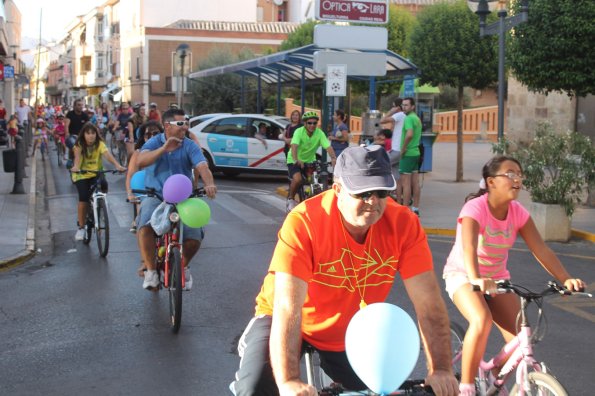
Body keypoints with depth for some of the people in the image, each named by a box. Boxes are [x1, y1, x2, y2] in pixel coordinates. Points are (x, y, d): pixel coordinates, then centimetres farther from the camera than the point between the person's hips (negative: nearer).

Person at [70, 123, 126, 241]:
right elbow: (77, 156, -29)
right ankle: (81, 227, -5)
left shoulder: (99, 144, -8)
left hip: (96, 173, 1)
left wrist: (117, 165, -43)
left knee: (103, 184, -31)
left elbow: (107, 154, -25)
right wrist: (75, 167, -52)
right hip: (81, 175, -1)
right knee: (84, 198, -20)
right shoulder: (79, 145, -10)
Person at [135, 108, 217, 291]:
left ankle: (183, 266, 18)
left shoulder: (190, 146, 1)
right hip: (155, 195, -1)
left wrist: (209, 184, -37)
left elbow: (202, 166, -15)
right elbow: (140, 161, -16)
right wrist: (164, 149, -29)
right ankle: (150, 270, -12)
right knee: (145, 227, -31)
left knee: (194, 238, -16)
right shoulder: (155, 142, 2)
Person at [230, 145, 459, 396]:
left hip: (349, 337, 4)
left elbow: (428, 301, -20)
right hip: (290, 324, -4)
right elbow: (287, 307, -36)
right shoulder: (303, 222, -30)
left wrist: (441, 369, -28)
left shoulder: (403, 224, -20)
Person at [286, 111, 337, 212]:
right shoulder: (299, 132, -22)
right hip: (294, 161, -4)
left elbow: (328, 147, -26)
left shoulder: (319, 133, -15)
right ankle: (290, 199, -3)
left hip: (310, 160, 4)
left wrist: (334, 158, -45)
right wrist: (296, 160, -55)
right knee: (297, 179, -28)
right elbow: (294, 146, -37)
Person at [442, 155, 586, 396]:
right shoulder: (476, 208, -24)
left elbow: (541, 250, -15)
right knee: (482, 320, -35)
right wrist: (476, 279, -58)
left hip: (497, 278, 5)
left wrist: (565, 279, -29)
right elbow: (469, 248, -40)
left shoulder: (518, 212, -8)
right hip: (463, 275, -5)